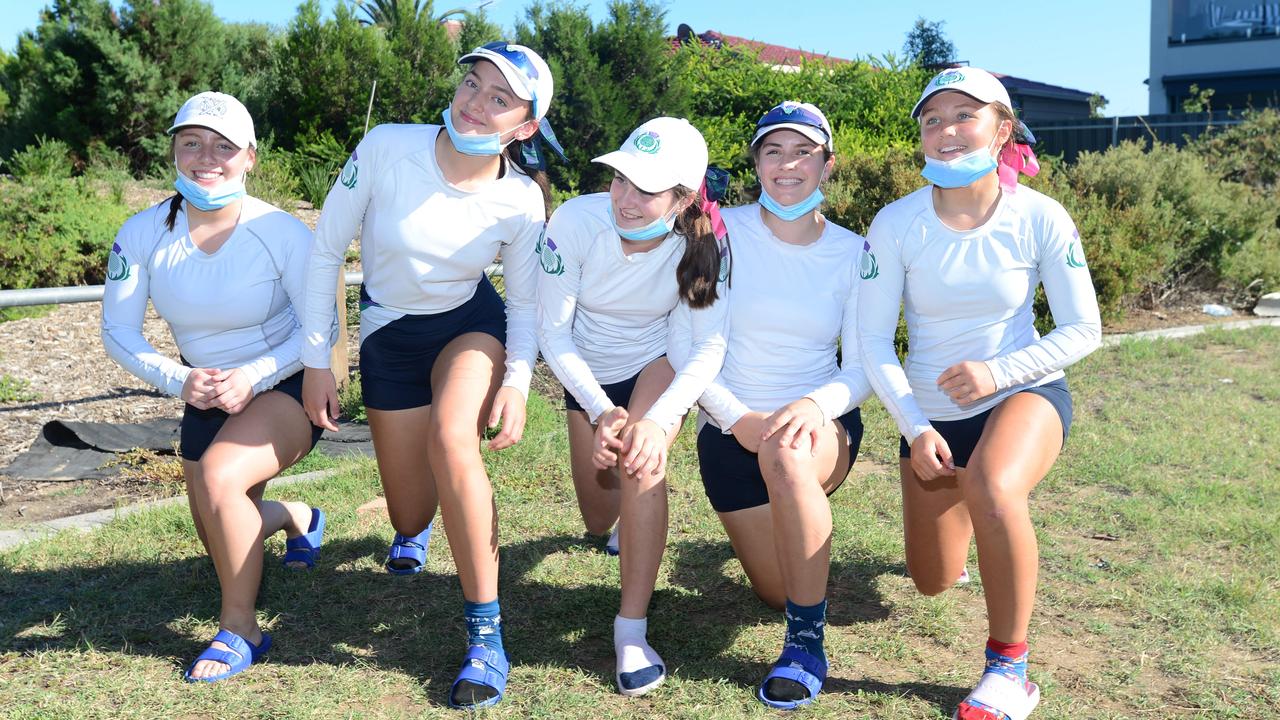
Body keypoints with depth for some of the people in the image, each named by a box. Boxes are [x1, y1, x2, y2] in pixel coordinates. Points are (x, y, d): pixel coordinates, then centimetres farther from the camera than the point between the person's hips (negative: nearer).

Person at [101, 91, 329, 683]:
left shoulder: (281, 232, -21)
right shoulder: (143, 234, -13)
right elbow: (117, 333, -7)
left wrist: (254, 377, -29)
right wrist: (179, 381, -22)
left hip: (288, 386, -5)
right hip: (207, 395, 5)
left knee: (218, 476, -32)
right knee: (222, 540, 15)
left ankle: (240, 629, -11)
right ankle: (299, 519, 51)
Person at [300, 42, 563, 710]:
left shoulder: (521, 201, -18)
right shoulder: (386, 147, -23)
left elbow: (524, 303, -3)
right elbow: (325, 250, -12)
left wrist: (517, 380, -20)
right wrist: (316, 360, -9)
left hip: (472, 322, -1)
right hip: (390, 333, 1)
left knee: (451, 441, -34)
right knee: (412, 518, 6)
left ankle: (486, 634, -20)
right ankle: (412, 525, 52)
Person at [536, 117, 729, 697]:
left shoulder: (703, 241, -28)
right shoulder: (576, 221, -28)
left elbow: (710, 346, -29)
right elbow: (553, 333, -21)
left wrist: (658, 419, -43)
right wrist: (599, 411, -32)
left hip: (657, 366, -1)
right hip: (588, 375, 2)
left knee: (642, 459, -34)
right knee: (599, 522, 10)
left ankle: (632, 630, -21)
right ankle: (632, 509, 52)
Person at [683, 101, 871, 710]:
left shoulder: (852, 253, -2)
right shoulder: (725, 232, -7)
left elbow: (860, 369, -4)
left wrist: (817, 404, -26)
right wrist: (737, 418, -22)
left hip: (823, 425, -1)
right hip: (732, 428, 1)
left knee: (785, 456, -39)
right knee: (783, 594, 2)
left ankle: (807, 644, -23)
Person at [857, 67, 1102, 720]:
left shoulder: (1039, 218, -15)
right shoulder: (896, 224, -14)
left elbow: (1083, 330, -8)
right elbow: (872, 340, -9)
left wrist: (999, 371, -22)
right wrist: (914, 430, -16)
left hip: (1023, 393, -2)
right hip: (931, 412, 3)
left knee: (992, 488, -39)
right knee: (933, 584, 13)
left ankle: (1008, 666, -18)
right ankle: (956, 510, 51)